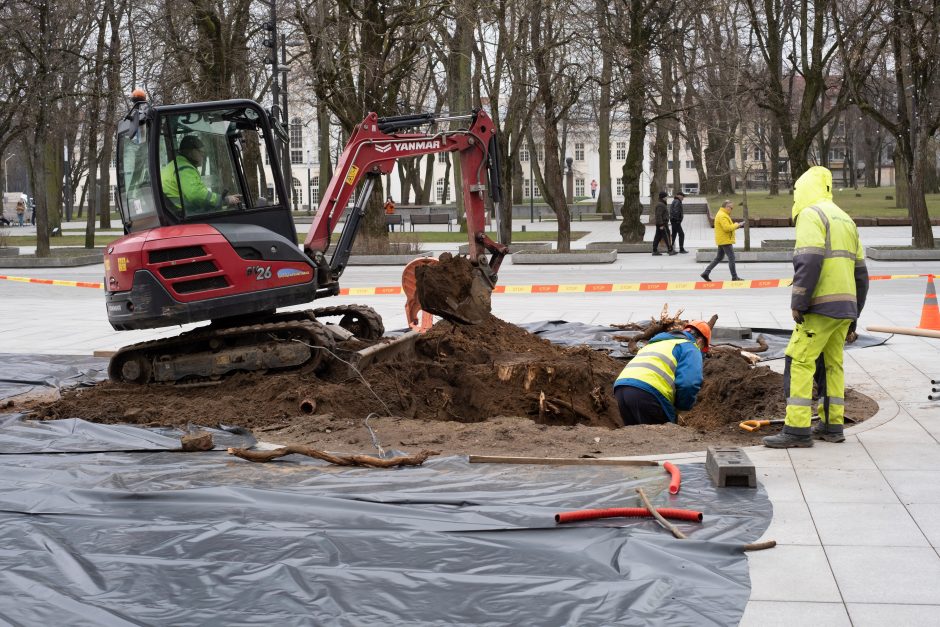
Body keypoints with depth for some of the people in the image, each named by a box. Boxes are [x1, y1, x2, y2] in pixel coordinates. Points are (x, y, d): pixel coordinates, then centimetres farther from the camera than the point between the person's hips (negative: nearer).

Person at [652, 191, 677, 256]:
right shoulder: (661, 205, -15)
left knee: (657, 237, 7)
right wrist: (661, 225, -24)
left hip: (659, 224, 10)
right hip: (662, 224, -10)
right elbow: (659, 215, -22)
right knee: (667, 237, -6)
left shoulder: (659, 204, 18)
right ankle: (670, 251, -5)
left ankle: (655, 251, 5)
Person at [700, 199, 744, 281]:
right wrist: (736, 225, -13)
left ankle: (706, 273, 11)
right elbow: (727, 228, -27)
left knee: (719, 257, 14)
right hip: (725, 240, -11)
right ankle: (734, 277, 1)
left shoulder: (722, 214, 17)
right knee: (731, 258, -4)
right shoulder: (722, 216, -18)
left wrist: (736, 225, 9)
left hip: (722, 240, 11)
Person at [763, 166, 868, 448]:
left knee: (800, 361, -7)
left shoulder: (811, 214, -6)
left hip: (821, 307, -9)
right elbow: (861, 271, 22)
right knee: (832, 363, 14)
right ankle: (831, 426, 17)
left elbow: (809, 261, -20)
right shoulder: (845, 219, 22)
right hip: (846, 307, 9)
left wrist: (798, 303, -16)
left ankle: (797, 430, -10)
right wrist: (854, 313, 25)